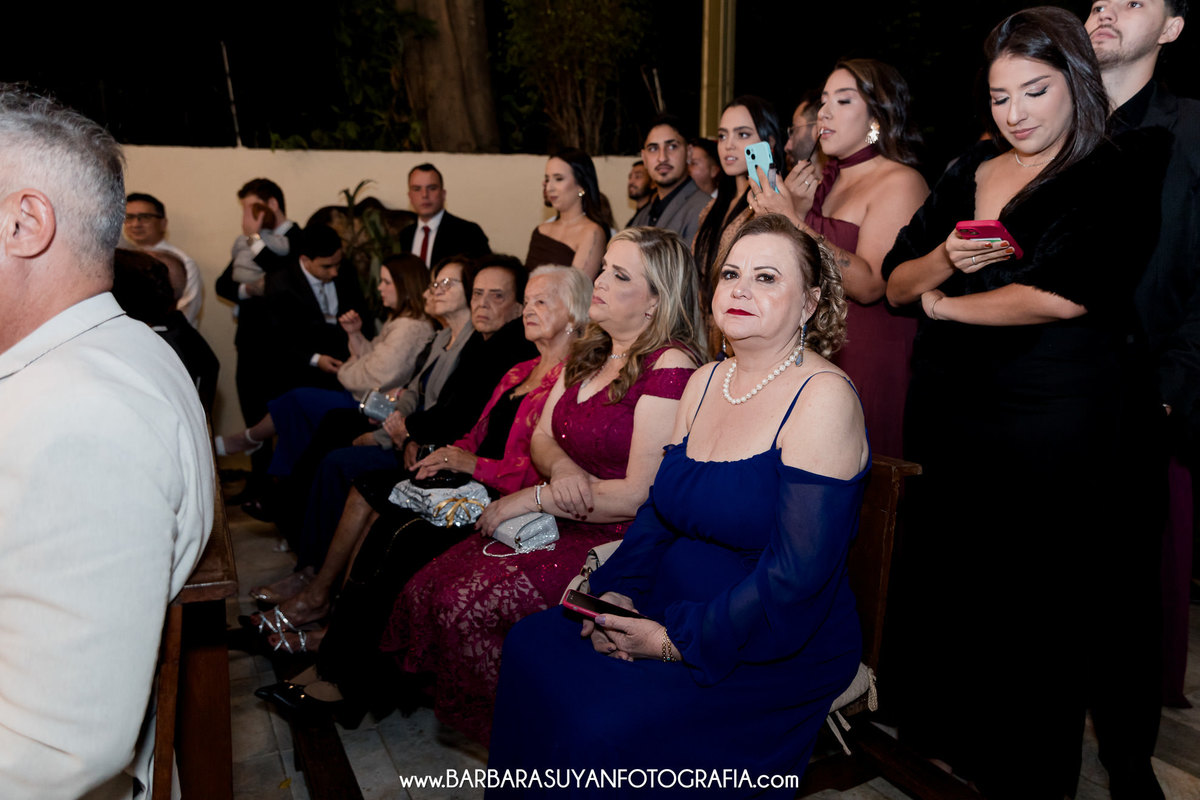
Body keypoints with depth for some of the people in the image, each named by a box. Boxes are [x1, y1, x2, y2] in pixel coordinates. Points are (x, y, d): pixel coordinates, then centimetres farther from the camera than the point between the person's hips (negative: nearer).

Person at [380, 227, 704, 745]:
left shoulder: (670, 367, -16)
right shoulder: (588, 353, 12)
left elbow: (640, 493, -19)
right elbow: (542, 437, 16)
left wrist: (530, 499, -12)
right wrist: (560, 467, -10)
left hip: (616, 543, -8)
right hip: (559, 525, 8)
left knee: (468, 606, -20)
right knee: (426, 589, -7)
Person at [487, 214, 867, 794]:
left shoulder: (823, 397, -18)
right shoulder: (704, 382, 6)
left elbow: (797, 575, -23)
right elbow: (660, 508, 10)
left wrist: (677, 640, -19)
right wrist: (618, 593, -6)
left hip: (776, 649, -7)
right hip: (671, 607, 7)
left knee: (604, 722, -23)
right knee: (530, 646, -6)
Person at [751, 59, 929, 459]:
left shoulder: (900, 182, -6)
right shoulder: (823, 179, 15)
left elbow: (869, 284, -19)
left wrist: (793, 222, -21)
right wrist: (793, 206, -1)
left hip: (870, 360, -6)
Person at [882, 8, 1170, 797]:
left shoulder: (1119, 175, -4)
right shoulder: (970, 171, 12)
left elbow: (1064, 295, -18)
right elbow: (895, 283, 13)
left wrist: (946, 305, -6)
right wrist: (945, 260, -8)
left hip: (1059, 429, -5)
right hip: (954, 421, 5)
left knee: (1034, 609, 6)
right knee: (940, 591, 13)